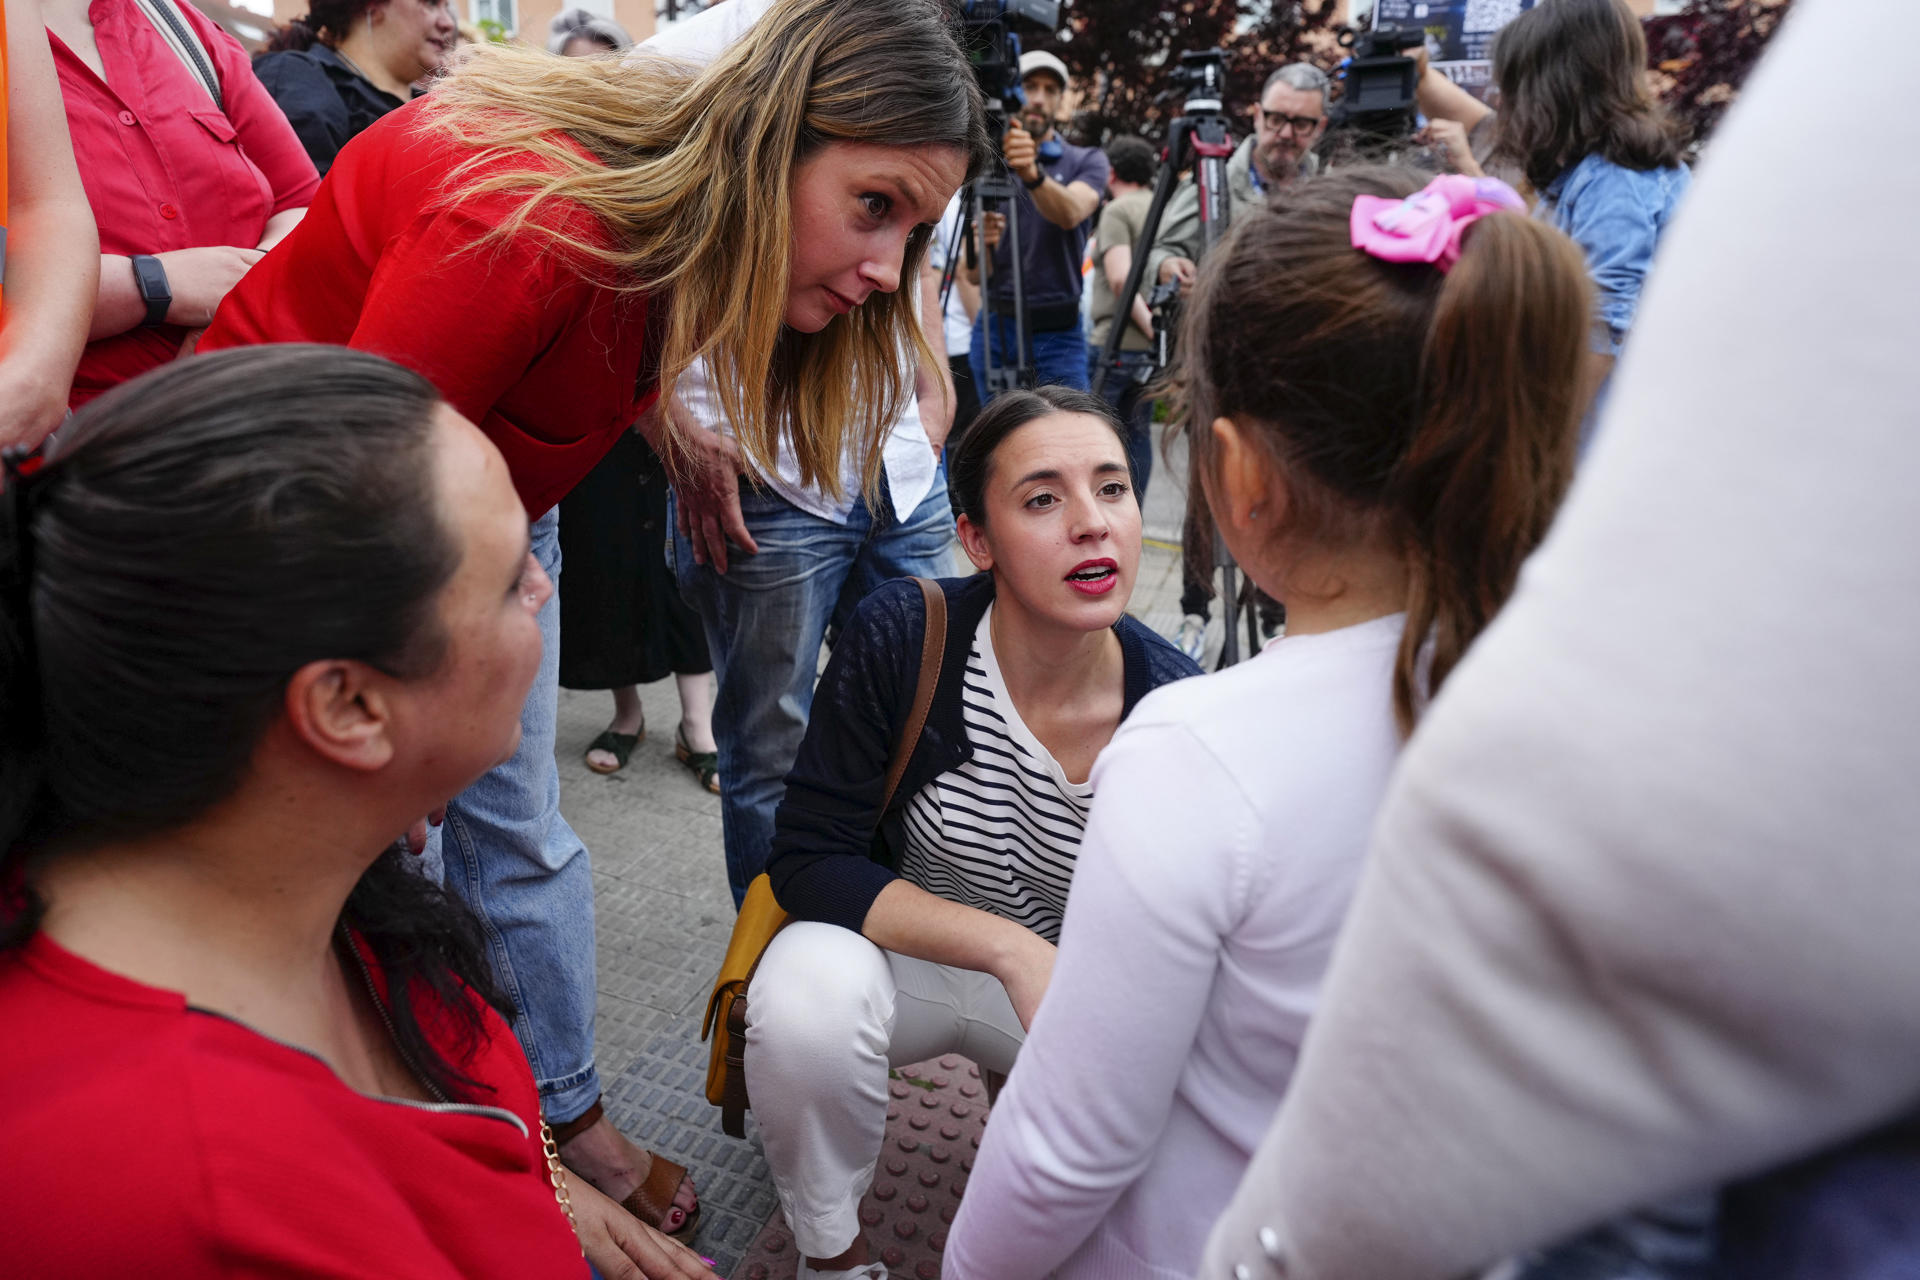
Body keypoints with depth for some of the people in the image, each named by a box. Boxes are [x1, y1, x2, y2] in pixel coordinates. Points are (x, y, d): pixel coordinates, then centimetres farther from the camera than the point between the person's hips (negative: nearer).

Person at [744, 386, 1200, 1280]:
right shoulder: (901, 637, -23)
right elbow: (809, 860, -21)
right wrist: (1009, 947, -32)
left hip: (1078, 981, 2)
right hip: (899, 950, -1)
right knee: (808, 994, -34)